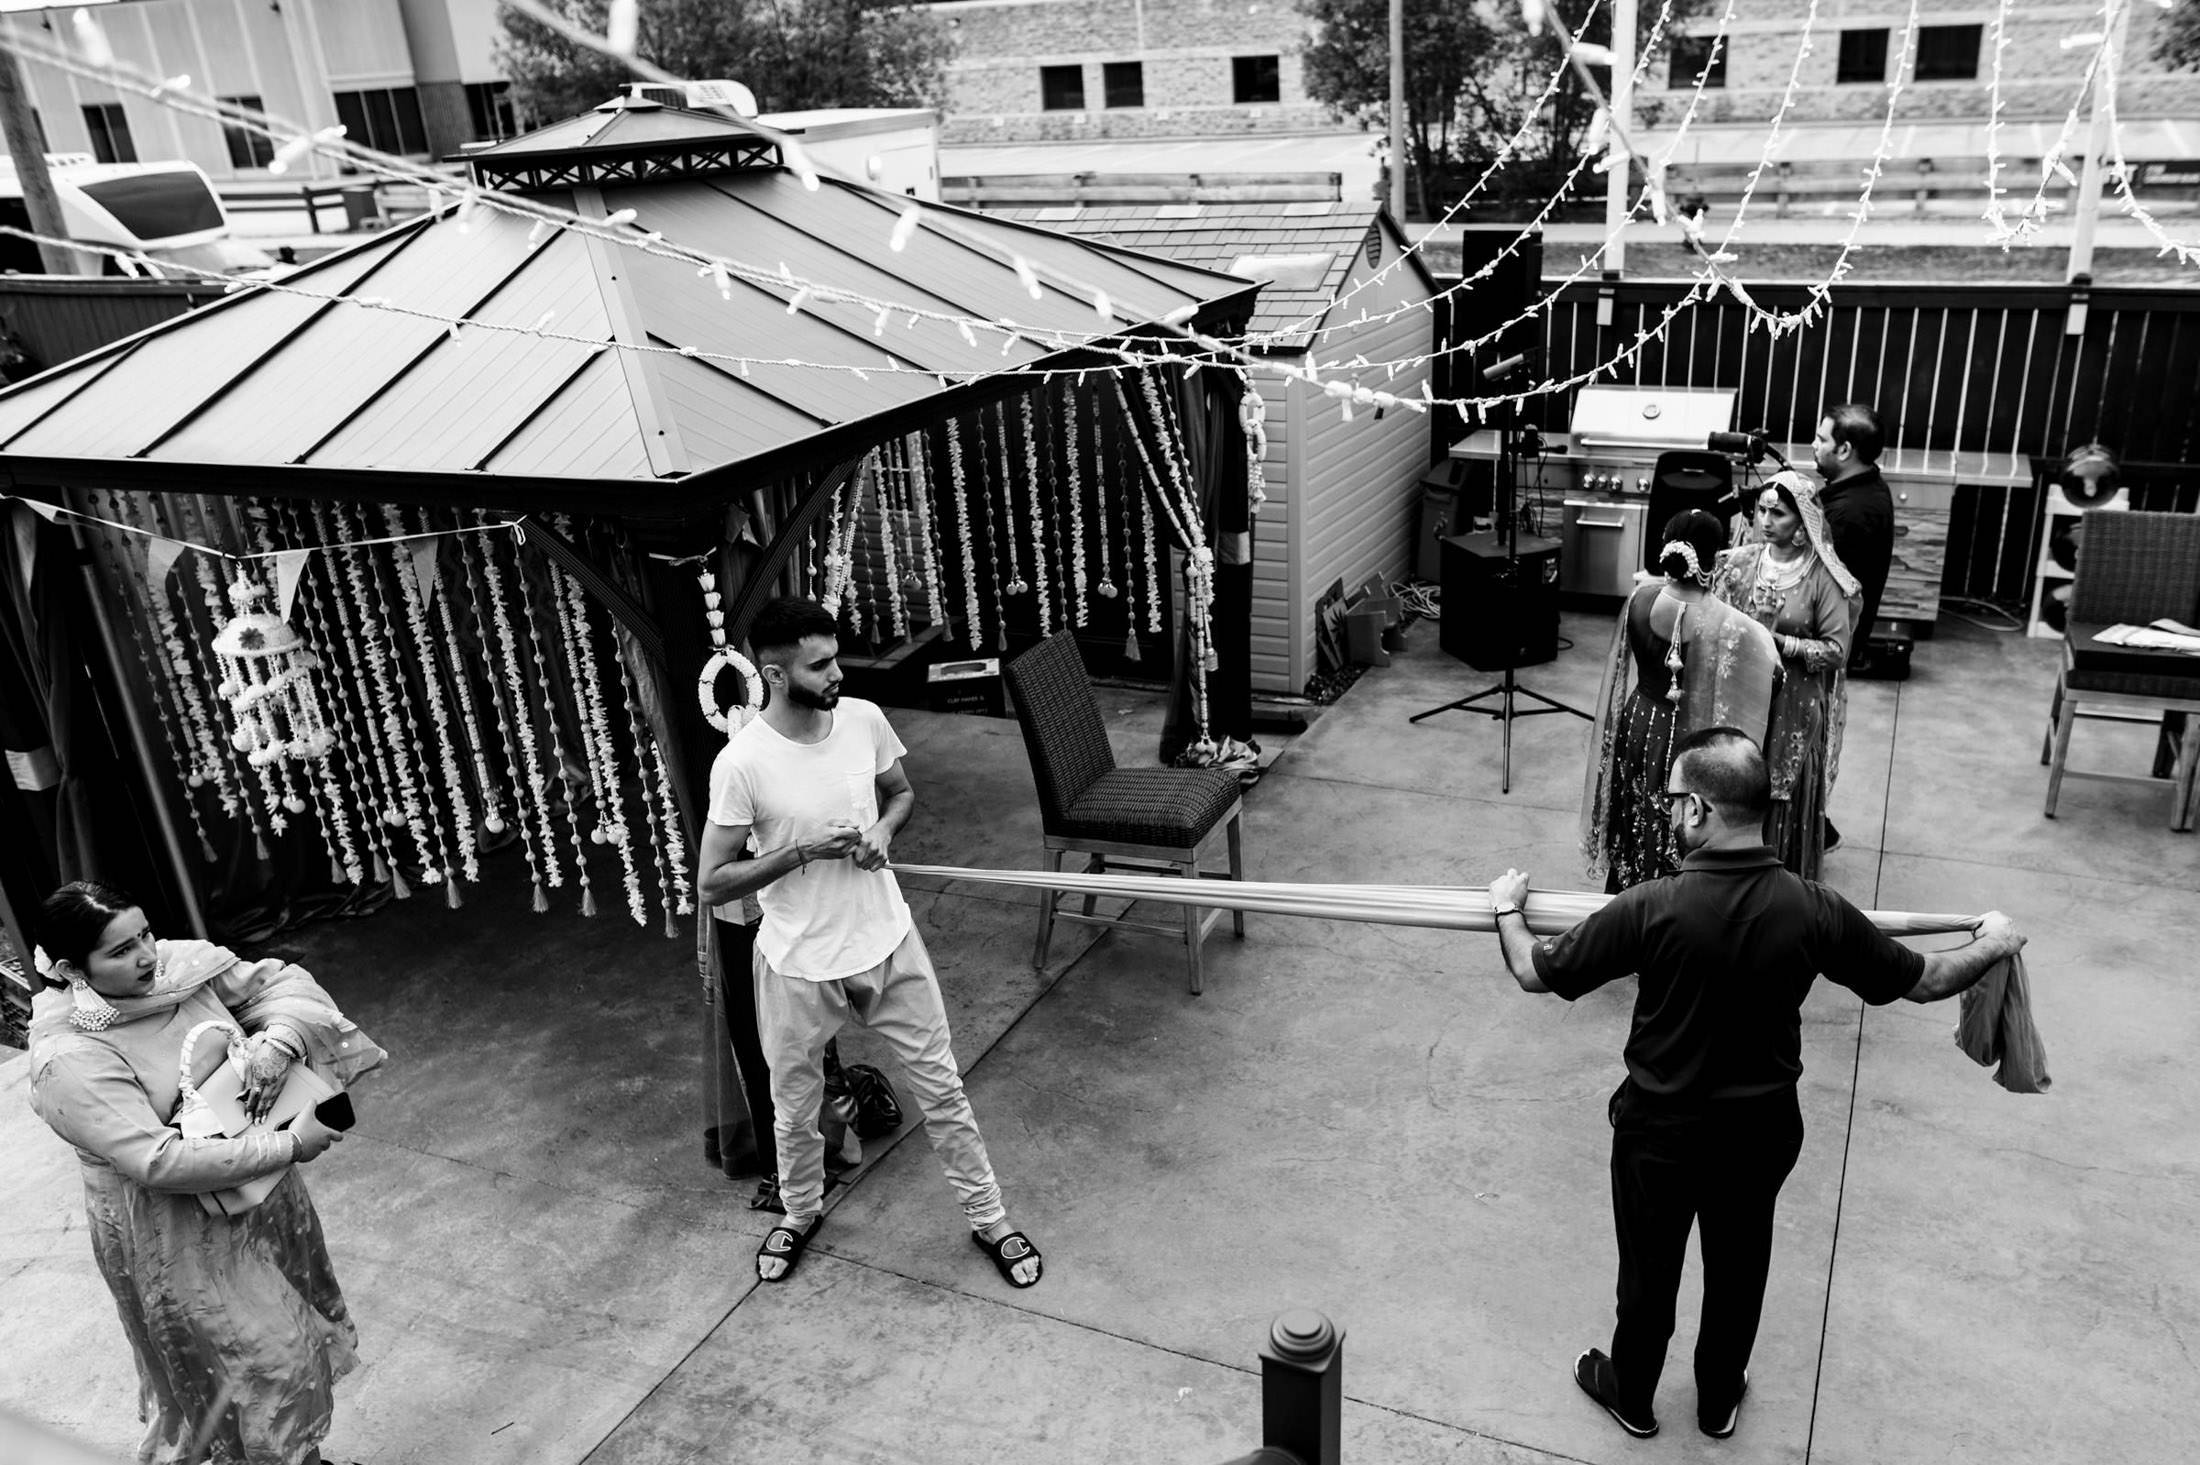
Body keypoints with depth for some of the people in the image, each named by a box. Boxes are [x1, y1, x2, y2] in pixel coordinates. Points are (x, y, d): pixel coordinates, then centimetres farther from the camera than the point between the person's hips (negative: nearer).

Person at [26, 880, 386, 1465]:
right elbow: (158, 1163, -32)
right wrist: (289, 1146, -31)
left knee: (290, 1336, 23)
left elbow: (283, 982, -4)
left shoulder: (177, 963, -11)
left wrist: (278, 1041, -26)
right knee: (256, 1360, 6)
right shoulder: (70, 1060, -27)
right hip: (177, 1234, -7)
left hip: (257, 1182, 7)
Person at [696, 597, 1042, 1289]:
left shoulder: (865, 719, -9)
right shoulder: (742, 762, -21)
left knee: (941, 1087, 13)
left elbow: (902, 793, 10)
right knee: (795, 1109, 19)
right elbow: (712, 883, -14)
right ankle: (801, 1212, 49)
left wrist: (883, 828, -12)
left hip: (887, 940, 3)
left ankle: (988, 1219, 32)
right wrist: (805, 851, -24)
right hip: (800, 963, -2)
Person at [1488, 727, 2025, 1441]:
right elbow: (1923, 980, -4)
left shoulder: (1653, 908, -29)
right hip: (1763, 1130, 3)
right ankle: (1719, 1402, 47)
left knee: (1649, 1271, 20)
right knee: (1738, 1272, 26)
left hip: (1661, 1132, -3)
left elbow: (1535, 973, -18)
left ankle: (1632, 1397, 43)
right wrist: (1992, 946, 17)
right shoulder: (1812, 909, -19)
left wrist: (1508, 909, 3)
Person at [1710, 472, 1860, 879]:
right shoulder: (1739, 562, 0)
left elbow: (1837, 650, -10)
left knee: (1786, 797, 5)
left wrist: (1780, 643, -19)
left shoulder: (1823, 578, -10)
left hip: (1792, 710, -3)